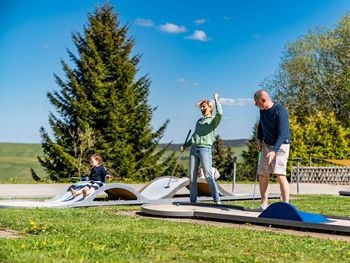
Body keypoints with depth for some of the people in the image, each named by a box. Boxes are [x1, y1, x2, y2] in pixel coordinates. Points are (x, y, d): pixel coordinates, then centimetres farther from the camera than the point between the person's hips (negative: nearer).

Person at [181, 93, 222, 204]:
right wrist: (185, 145, 17)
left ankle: (217, 200, -9)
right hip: (193, 149, 6)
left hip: (205, 149, -6)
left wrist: (216, 100, -4)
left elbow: (219, 113, -16)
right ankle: (193, 201, 6)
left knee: (208, 175, -13)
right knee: (192, 177, 2)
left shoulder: (214, 120, 7)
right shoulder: (199, 121, 25)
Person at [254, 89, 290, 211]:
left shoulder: (280, 111, -21)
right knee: (262, 175, 5)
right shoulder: (262, 110, 2)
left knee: (280, 175, -19)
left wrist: (274, 151, -36)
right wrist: (259, 139, 8)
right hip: (267, 145, 7)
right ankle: (264, 204, 16)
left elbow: (282, 133, -27)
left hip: (280, 145, -7)